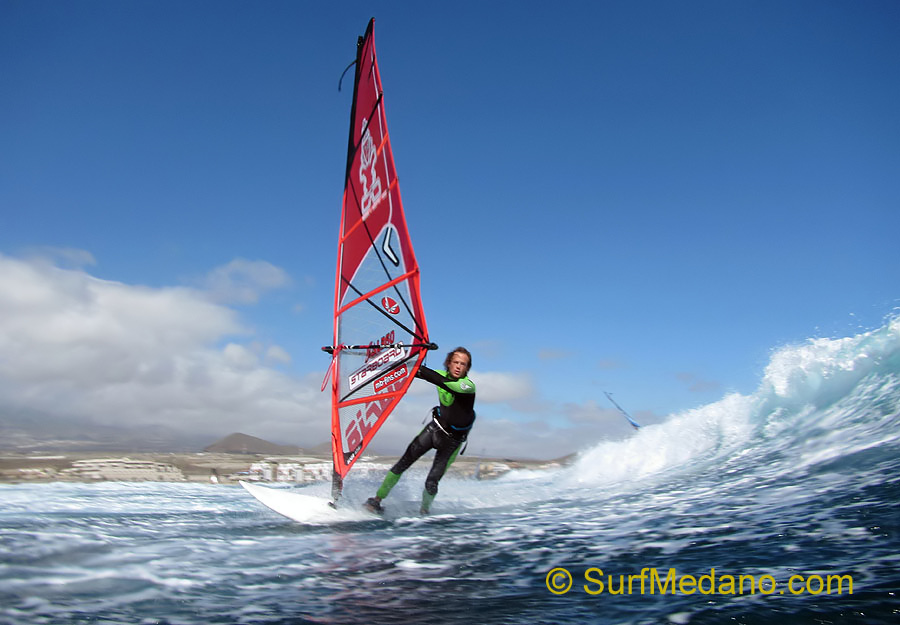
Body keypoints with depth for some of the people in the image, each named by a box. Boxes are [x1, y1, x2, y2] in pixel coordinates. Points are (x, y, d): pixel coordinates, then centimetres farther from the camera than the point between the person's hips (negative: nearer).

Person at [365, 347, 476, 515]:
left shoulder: (469, 386, -23)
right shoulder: (442, 375, -7)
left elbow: (452, 386, -44)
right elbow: (416, 370, 9)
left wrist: (424, 372, -49)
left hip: (453, 440, -4)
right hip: (435, 427, 4)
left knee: (431, 483, -9)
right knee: (403, 464, -4)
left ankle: (424, 511, 19)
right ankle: (377, 499, 8)